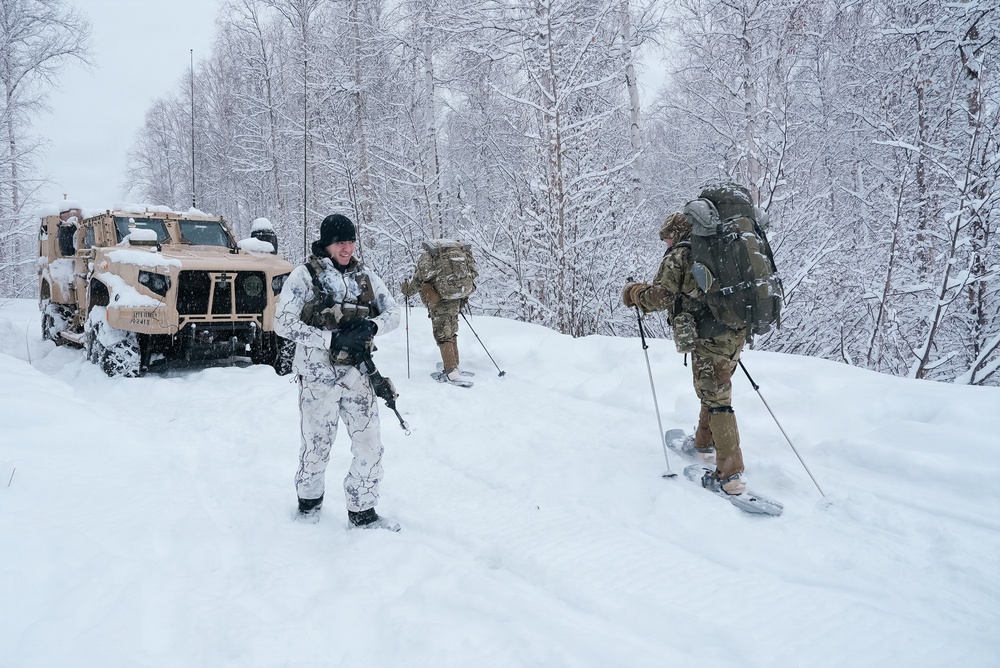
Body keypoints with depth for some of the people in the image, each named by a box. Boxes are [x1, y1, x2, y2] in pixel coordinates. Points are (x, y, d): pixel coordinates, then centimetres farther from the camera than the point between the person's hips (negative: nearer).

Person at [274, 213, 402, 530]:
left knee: (370, 445, 4)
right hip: (318, 376, -4)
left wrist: (371, 326, -14)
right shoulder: (304, 276, -5)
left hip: (357, 374, 4)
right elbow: (283, 323, -11)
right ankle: (309, 500, 36)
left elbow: (393, 312, 8)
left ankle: (362, 512, 21)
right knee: (317, 445, 9)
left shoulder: (365, 277, 8)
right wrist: (332, 340, -19)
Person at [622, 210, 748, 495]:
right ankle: (705, 443, 42)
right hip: (737, 331, 8)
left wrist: (633, 293, 7)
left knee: (716, 400, -6)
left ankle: (731, 474, -7)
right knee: (714, 391, 24)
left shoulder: (678, 256, -2)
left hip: (710, 337, -8)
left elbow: (661, 296, -10)